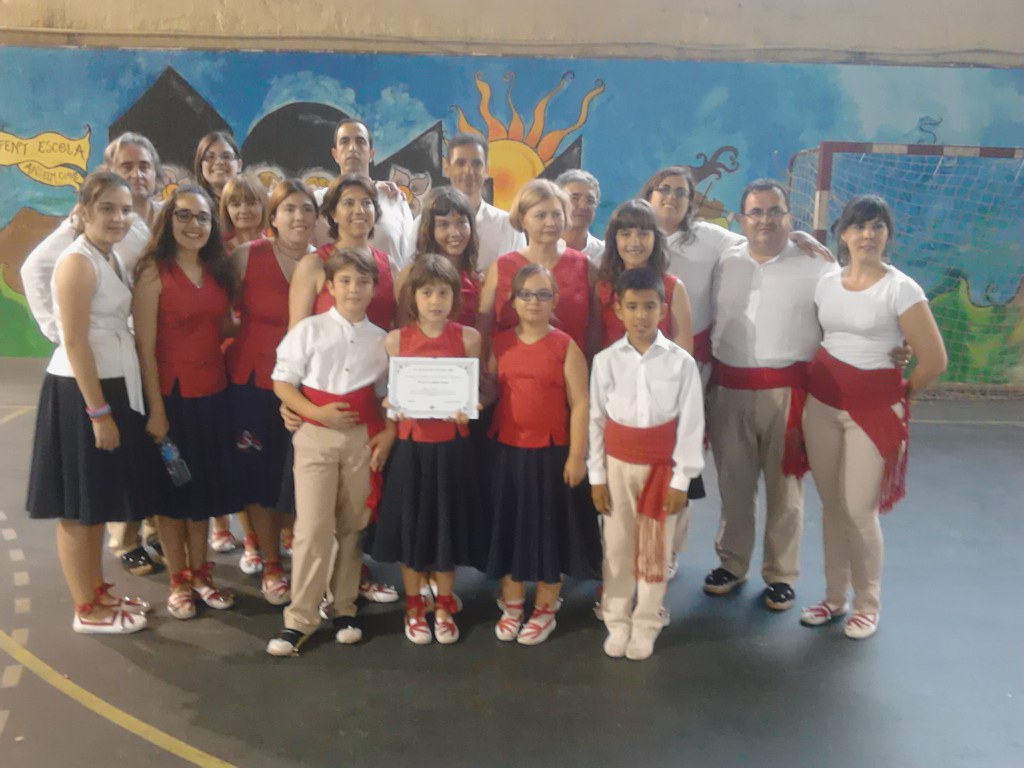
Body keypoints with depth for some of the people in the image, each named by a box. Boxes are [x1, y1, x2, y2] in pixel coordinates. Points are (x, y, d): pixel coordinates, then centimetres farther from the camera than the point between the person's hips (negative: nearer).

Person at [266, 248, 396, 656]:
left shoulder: (380, 339, 6)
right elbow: (282, 383, -2)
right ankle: (299, 618, 6)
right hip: (316, 436, -2)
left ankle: (344, 608, 24)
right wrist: (316, 412, -16)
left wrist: (389, 433, -3)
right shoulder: (309, 330, -2)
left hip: (363, 438, 3)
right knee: (313, 527, -6)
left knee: (353, 526, 10)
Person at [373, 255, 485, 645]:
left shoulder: (468, 337, -3)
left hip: (453, 446, 0)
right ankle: (414, 607, 28)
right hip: (411, 444, 0)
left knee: (448, 525, 9)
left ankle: (444, 607, 28)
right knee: (410, 526, 9)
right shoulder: (396, 340, -2)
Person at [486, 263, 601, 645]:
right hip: (506, 450, 3)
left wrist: (577, 456, -11)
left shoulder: (565, 346, -6)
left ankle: (545, 610, 27)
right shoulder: (500, 343, 4)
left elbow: (580, 404, -8)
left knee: (549, 528, 9)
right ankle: (511, 606, 31)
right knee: (507, 526, 13)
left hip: (550, 453, -3)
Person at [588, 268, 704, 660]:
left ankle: (646, 626, 25)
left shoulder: (681, 362, -8)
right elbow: (596, 420, 0)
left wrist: (681, 479, -7)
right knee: (617, 545, 10)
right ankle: (617, 622, 26)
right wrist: (596, 475, -1)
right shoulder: (605, 360, -4)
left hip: (662, 465, -1)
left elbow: (691, 423, -6)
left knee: (655, 548, 9)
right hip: (618, 464, 1)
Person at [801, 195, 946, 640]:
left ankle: (868, 604, 18)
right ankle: (835, 598, 25)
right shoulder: (826, 284, 4)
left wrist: (901, 397, 1)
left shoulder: (901, 289, -10)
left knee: (859, 510, -3)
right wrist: (817, 382, 5)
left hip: (873, 409, -4)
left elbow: (934, 360, -10)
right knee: (831, 505, 11)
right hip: (821, 403, 4)